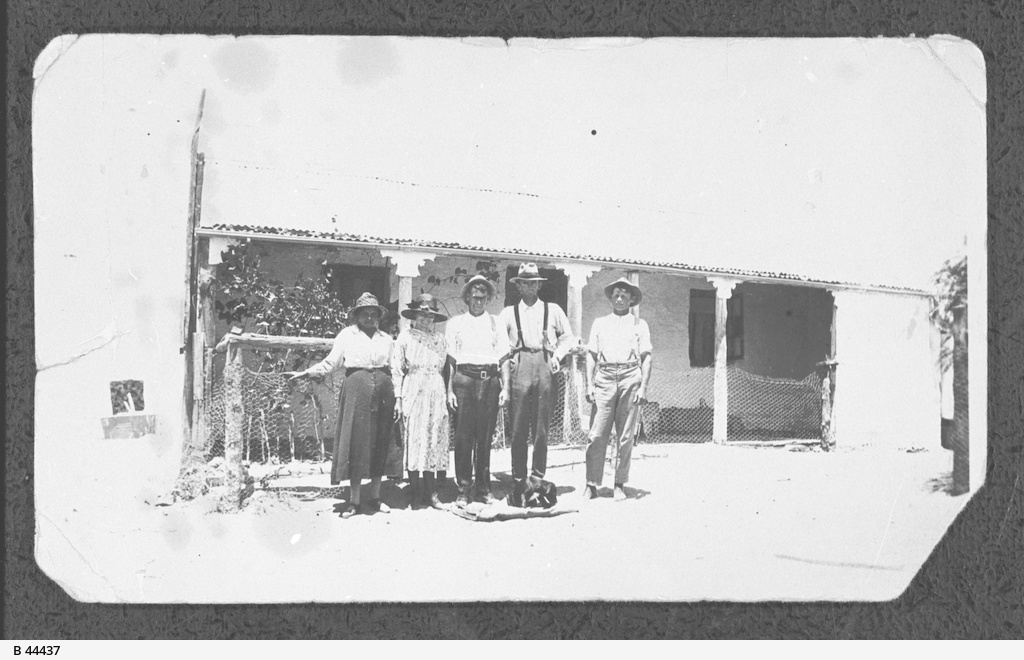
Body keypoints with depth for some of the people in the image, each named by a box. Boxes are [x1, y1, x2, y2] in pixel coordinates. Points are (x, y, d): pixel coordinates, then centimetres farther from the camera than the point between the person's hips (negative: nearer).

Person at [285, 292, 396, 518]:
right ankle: (354, 500, -1)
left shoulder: (386, 339, 16)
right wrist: (305, 373, -5)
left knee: (380, 445, 3)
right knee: (356, 442, -6)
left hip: (383, 391, 3)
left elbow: (394, 370, 15)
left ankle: (375, 498, 12)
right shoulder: (346, 335, 9)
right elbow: (331, 363, 6)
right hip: (357, 389, -3)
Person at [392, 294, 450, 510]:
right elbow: (396, 369, 2)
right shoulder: (405, 337, 5)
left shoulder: (440, 339, 14)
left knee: (434, 443, 1)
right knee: (414, 441, -4)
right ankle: (415, 493, 1)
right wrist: (398, 398, -4)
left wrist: (449, 394, 5)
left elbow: (447, 368, 14)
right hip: (413, 393, -3)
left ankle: (431, 492, 5)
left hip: (436, 395, 3)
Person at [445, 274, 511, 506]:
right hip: (464, 378, -1)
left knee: (485, 437, 3)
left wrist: (505, 388, 2)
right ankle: (463, 489, 0)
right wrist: (449, 389, -1)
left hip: (489, 380, 1)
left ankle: (483, 488, 11)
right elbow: (450, 359, 7)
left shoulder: (495, 324, 15)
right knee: (463, 437, -5)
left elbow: (504, 359, 11)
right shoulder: (455, 324, 11)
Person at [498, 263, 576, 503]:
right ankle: (519, 481, 0)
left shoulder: (553, 310, 15)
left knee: (541, 428, 0)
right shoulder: (508, 313, 15)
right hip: (520, 365, 0)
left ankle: (538, 478, 6)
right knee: (518, 428, -4)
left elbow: (567, 337, 20)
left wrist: (558, 355, 5)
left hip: (545, 366, 0)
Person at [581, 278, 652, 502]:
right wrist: (589, 384, 2)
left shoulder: (640, 325, 13)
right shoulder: (599, 323, 17)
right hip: (604, 378, 1)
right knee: (597, 435, -6)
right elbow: (591, 355, 13)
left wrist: (643, 387, -3)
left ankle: (620, 485, 6)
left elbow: (646, 357, 7)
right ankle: (592, 485, -2)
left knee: (626, 436, 0)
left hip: (630, 377, -1)